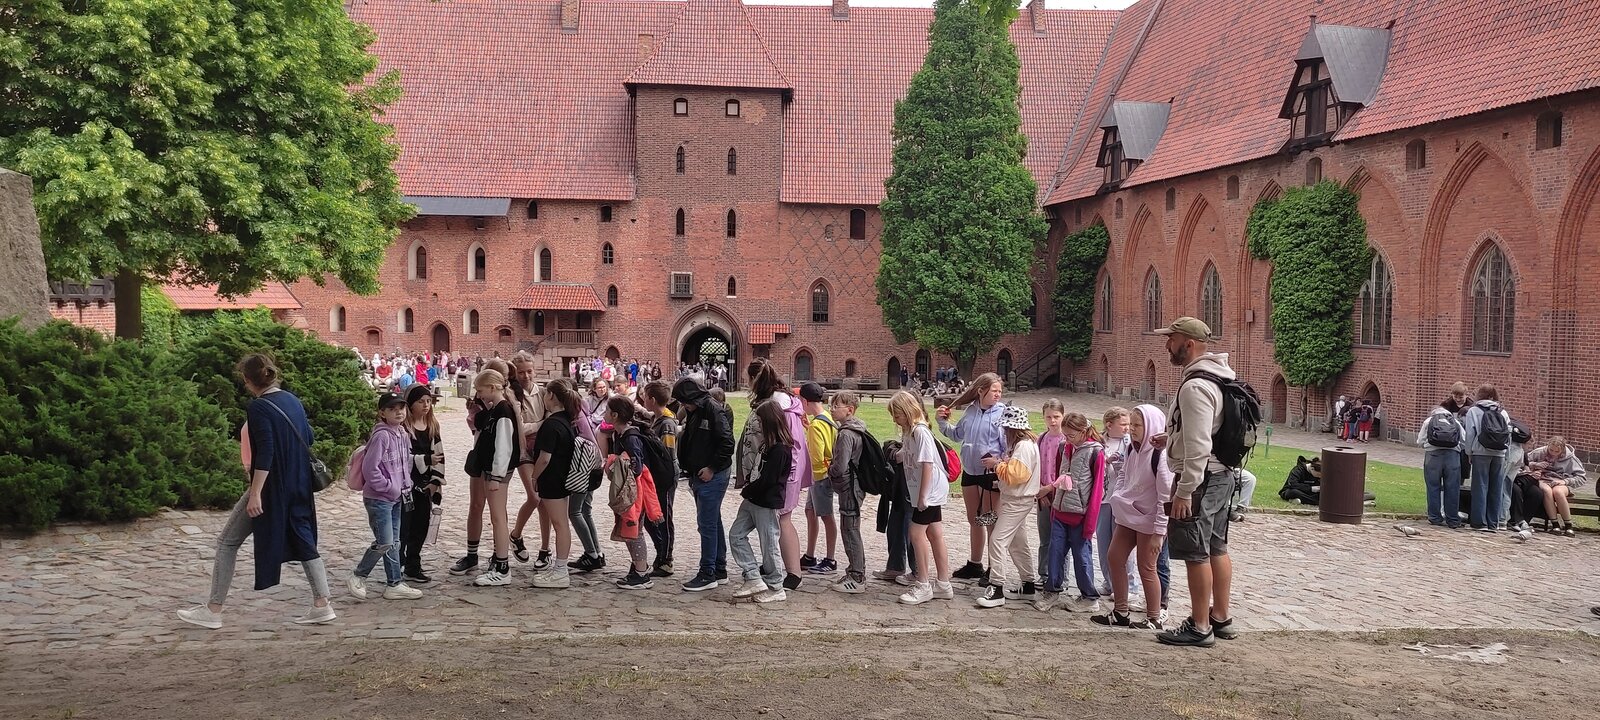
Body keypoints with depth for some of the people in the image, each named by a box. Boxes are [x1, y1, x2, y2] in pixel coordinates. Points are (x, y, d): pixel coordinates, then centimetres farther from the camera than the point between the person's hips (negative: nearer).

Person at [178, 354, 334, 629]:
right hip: (298, 487, 7)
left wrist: (255, 493, -22)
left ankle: (213, 610, 8)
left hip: (270, 487, -7)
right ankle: (322, 605, 8)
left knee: (227, 541, 5)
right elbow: (308, 437, 15)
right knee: (303, 541, 13)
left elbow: (264, 453, -21)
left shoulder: (258, 407, -14)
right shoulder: (293, 401, 8)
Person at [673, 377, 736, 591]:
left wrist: (712, 468, -17)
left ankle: (708, 574, 0)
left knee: (707, 524, -6)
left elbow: (727, 443, -21)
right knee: (713, 522, 15)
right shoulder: (695, 413, 14)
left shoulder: (713, 411, -16)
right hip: (699, 476, 10)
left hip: (712, 477, -10)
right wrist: (692, 473, 13)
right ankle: (719, 569, 24)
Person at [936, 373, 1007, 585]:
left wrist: (999, 461, -29)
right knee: (973, 520, 18)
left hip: (991, 473, -6)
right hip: (969, 472, 6)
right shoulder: (970, 410, 4)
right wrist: (943, 422, 6)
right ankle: (974, 564, 33)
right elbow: (958, 435, 18)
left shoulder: (1002, 413, -13)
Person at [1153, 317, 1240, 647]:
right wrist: (1172, 439, 15)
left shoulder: (1195, 387, -22)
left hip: (1201, 478, -10)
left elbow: (1198, 447, -26)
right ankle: (1221, 618, 27)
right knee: (1216, 549, 17)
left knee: (1196, 554, -2)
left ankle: (1200, 627, 5)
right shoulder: (1217, 378, 11)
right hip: (1222, 474, 10)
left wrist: (1184, 491, -24)